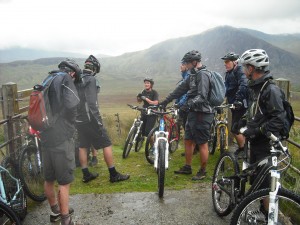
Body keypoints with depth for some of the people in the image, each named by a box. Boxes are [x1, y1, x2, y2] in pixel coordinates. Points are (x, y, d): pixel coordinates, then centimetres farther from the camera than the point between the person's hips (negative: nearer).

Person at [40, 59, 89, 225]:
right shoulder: (66, 78, -7)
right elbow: (71, 103, -21)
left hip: (46, 136, 9)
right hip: (61, 138, -8)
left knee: (49, 179, 19)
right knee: (64, 182, 2)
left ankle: (55, 211, 38)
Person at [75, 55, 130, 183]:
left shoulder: (76, 80, 10)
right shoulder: (91, 79, -13)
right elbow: (92, 102, -22)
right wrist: (98, 120, -20)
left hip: (78, 120, 8)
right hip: (90, 119, -8)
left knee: (82, 146, 13)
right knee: (106, 144, 0)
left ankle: (86, 175, 20)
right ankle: (113, 175, 4)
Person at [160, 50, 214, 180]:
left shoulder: (203, 75, -16)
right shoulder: (194, 75, 14)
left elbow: (202, 96, -27)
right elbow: (181, 88, 18)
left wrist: (189, 104, -39)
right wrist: (165, 101, 18)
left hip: (202, 114, -10)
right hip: (193, 113, 10)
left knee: (202, 143, 2)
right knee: (188, 140, 15)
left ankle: (203, 171, 16)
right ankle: (187, 167, 28)